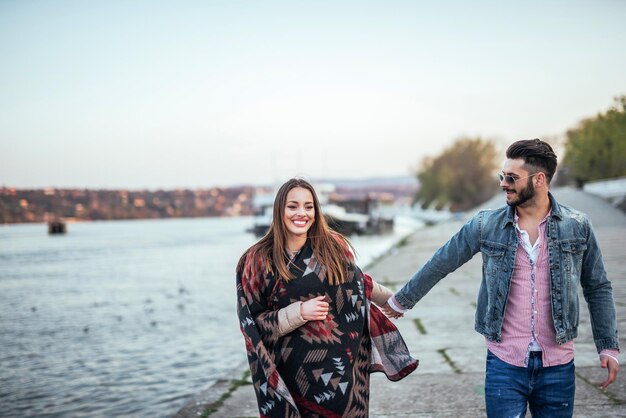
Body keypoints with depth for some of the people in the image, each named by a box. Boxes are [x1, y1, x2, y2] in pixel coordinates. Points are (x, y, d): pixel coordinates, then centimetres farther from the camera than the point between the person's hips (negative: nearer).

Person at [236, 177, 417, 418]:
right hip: (297, 372, -2)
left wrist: (389, 298, 31)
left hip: (345, 365, 2)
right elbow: (254, 322, -7)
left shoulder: (334, 246, 0)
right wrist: (299, 312, -19)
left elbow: (358, 283, 18)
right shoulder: (259, 260, -7)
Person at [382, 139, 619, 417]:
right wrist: (401, 301, 13)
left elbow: (598, 289, 7)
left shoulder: (577, 227, -1)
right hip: (505, 364, 0)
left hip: (558, 366, 1)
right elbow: (439, 265, 7)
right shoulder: (485, 225, -2)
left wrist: (608, 347, 4)